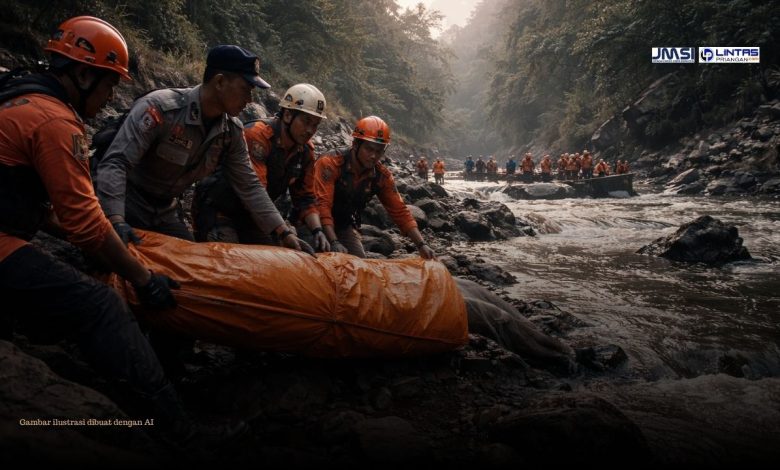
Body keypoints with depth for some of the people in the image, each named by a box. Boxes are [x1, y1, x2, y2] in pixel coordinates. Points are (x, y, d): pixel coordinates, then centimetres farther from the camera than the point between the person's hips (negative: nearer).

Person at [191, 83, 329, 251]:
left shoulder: (305, 151, -2)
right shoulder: (257, 134, -25)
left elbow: (305, 197, 2)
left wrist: (317, 230, -16)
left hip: (249, 215, 7)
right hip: (218, 211, -7)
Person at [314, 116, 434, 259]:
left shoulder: (382, 176, -9)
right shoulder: (330, 164, -26)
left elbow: (399, 211, -9)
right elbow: (322, 204, -33)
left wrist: (422, 245, -20)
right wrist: (334, 242, -44)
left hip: (344, 226, 5)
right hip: (321, 225, -5)